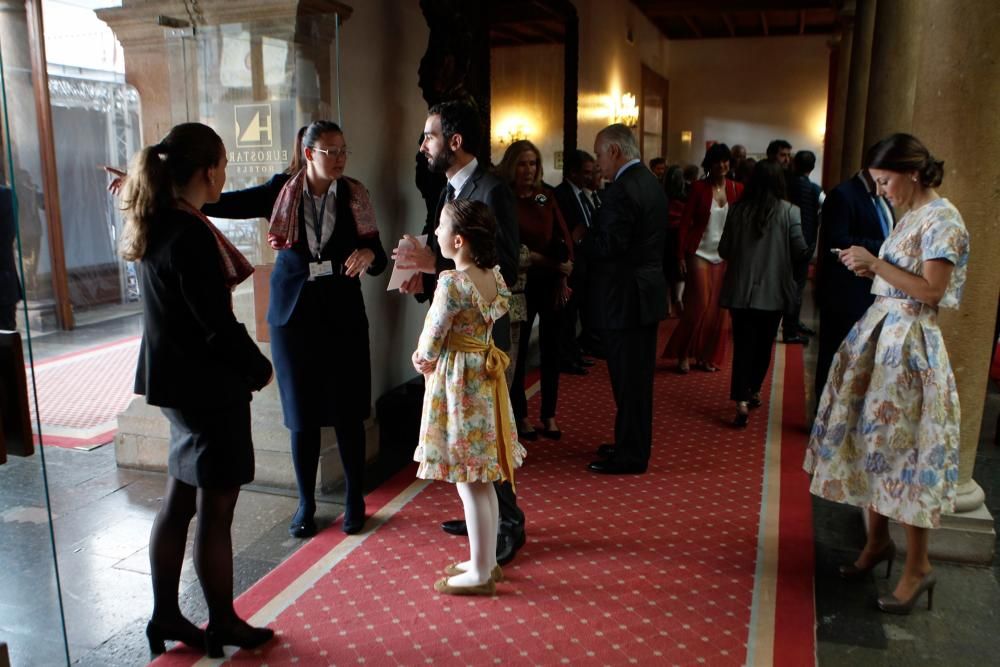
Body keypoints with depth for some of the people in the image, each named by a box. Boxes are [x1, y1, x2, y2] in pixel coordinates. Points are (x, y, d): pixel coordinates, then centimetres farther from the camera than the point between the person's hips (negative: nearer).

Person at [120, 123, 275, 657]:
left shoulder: (156, 226, 6)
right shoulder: (192, 236, -23)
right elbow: (219, 325, -21)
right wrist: (260, 369, -7)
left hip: (176, 383, 9)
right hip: (209, 387, -9)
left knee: (179, 500, 18)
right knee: (215, 510, 6)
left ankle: (166, 614, 32)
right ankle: (222, 625, 23)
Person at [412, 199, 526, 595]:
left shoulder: (451, 283, -22)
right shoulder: (495, 275, 4)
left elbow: (429, 347, -18)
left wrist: (423, 359, 6)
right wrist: (431, 357, 6)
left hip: (457, 384, -8)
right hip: (484, 378, 9)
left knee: (469, 484, 3)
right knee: (482, 481, 18)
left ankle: (480, 574, 16)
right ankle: (486, 561, 31)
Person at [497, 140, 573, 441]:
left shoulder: (546, 196, 7)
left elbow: (564, 235, 5)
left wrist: (564, 274, -7)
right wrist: (551, 263, -17)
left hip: (552, 282, 4)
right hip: (520, 283, -4)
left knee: (551, 349, 10)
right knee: (519, 350, 5)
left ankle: (549, 415, 21)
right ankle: (520, 415, 18)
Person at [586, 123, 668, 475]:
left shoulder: (621, 190, -20)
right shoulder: (651, 183, 11)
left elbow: (608, 245, -24)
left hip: (624, 298, -10)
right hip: (648, 291, 10)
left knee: (628, 378, 0)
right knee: (638, 375, 18)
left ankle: (630, 455, 12)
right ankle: (633, 444, 31)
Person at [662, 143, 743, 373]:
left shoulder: (736, 189, 5)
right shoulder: (699, 187, -4)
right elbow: (685, 222, -5)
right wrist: (680, 255, -10)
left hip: (725, 255, 4)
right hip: (700, 253, -4)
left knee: (719, 309, 5)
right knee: (699, 305, -7)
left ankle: (707, 357, 19)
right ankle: (684, 354, 11)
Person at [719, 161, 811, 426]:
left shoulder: (738, 209, -4)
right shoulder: (789, 211, -8)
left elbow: (724, 250, 1)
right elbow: (801, 251, -8)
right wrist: (811, 251, 16)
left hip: (741, 290, 0)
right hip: (773, 292, 0)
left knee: (743, 345, 2)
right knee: (764, 344, 17)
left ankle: (742, 402, -9)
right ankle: (754, 392, 32)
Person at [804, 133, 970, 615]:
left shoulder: (941, 218, -13)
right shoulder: (911, 217, 13)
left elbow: (931, 290, -20)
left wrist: (876, 263, -17)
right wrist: (869, 268, 2)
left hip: (908, 343, -9)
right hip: (880, 334, 9)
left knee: (902, 450, -3)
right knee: (873, 440, 13)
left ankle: (918, 565, 11)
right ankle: (878, 540, 27)